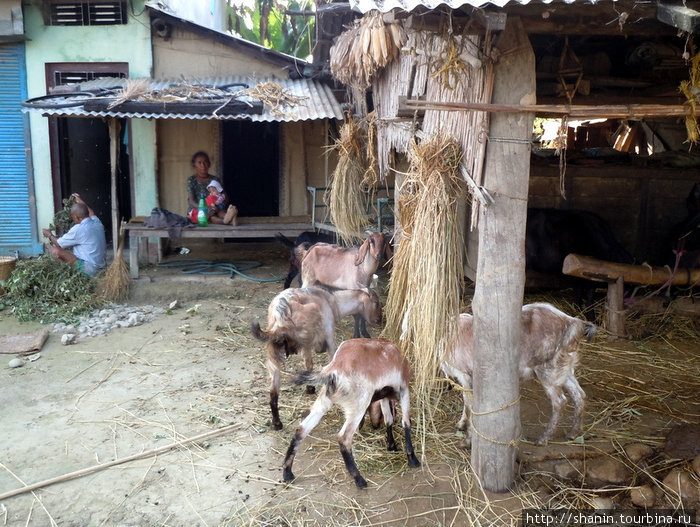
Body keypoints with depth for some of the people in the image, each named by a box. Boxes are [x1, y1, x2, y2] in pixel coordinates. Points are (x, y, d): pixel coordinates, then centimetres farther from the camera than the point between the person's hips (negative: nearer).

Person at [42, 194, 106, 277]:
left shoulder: (78, 229, -17)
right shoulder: (97, 222, 3)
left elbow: (59, 244, -2)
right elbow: (91, 214, 31)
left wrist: (49, 235, 17)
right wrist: (81, 202, 43)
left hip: (88, 269, -9)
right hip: (100, 268, 9)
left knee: (56, 251, -11)